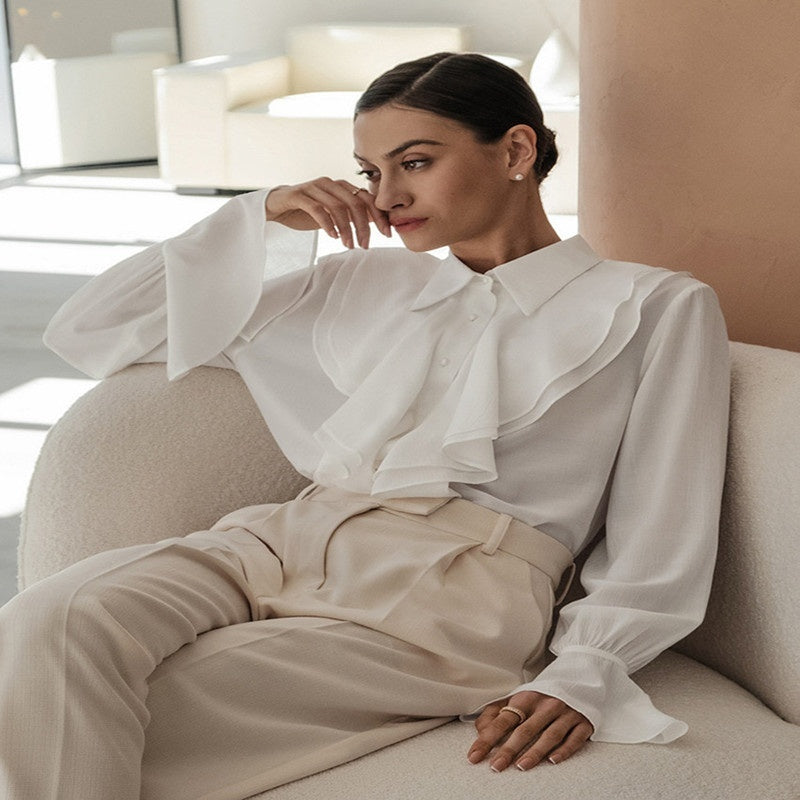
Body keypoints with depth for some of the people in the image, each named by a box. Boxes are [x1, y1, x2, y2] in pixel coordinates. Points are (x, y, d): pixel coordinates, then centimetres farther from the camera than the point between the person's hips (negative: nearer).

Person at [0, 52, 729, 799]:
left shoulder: (656, 307, 14)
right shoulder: (358, 284, 24)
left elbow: (658, 549, 4)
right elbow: (89, 331, 24)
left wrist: (584, 678, -14)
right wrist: (256, 218, 15)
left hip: (448, 596, -5)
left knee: (80, 732, -25)